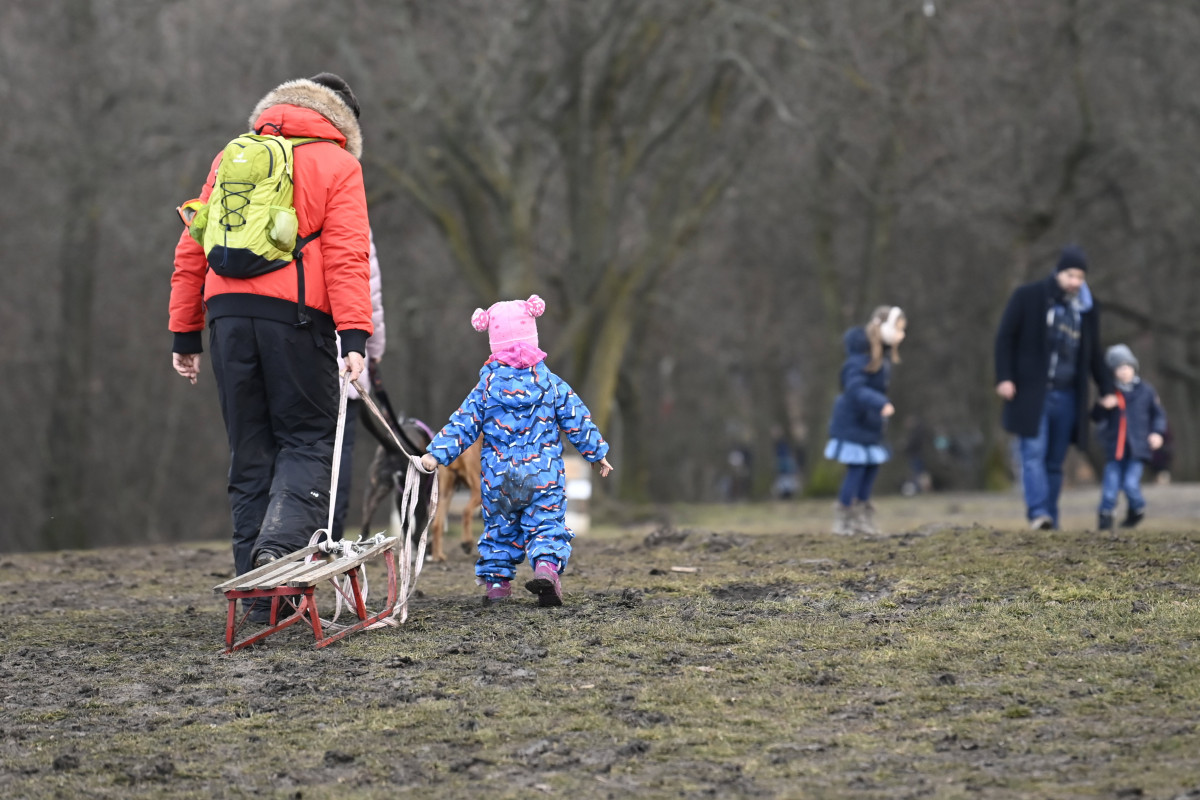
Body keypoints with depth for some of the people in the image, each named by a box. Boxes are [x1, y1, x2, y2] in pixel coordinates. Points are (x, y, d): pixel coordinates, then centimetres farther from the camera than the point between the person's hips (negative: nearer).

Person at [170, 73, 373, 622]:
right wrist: (355, 334, -12)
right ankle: (281, 544, -23)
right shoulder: (337, 165, 6)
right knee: (309, 438, 3)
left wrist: (185, 332, 19)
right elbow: (346, 256, -6)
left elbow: (192, 250, 17)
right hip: (297, 314, -4)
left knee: (250, 452, 9)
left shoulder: (231, 158, 20)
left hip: (228, 310, 4)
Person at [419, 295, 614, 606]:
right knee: (546, 524, 0)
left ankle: (496, 580, 14)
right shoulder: (551, 384, -1)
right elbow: (578, 420, 4)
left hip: (498, 480, 1)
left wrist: (436, 453, 2)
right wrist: (598, 453, 15)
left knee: (499, 528, 16)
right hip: (544, 476, -1)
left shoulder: (486, 388, -2)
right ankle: (547, 564, -26)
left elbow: (462, 426, -3)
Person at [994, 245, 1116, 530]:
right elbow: (1005, 338, 0)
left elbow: (1093, 353, 21)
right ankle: (1038, 513, -23)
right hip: (1032, 393, -4)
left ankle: (1051, 520, 4)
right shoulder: (1028, 296, 0)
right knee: (1034, 452, -15)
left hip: (1067, 396, 4)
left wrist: (1106, 389, 15)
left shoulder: (1088, 307, 12)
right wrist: (1004, 378, -10)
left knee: (1055, 461, 3)